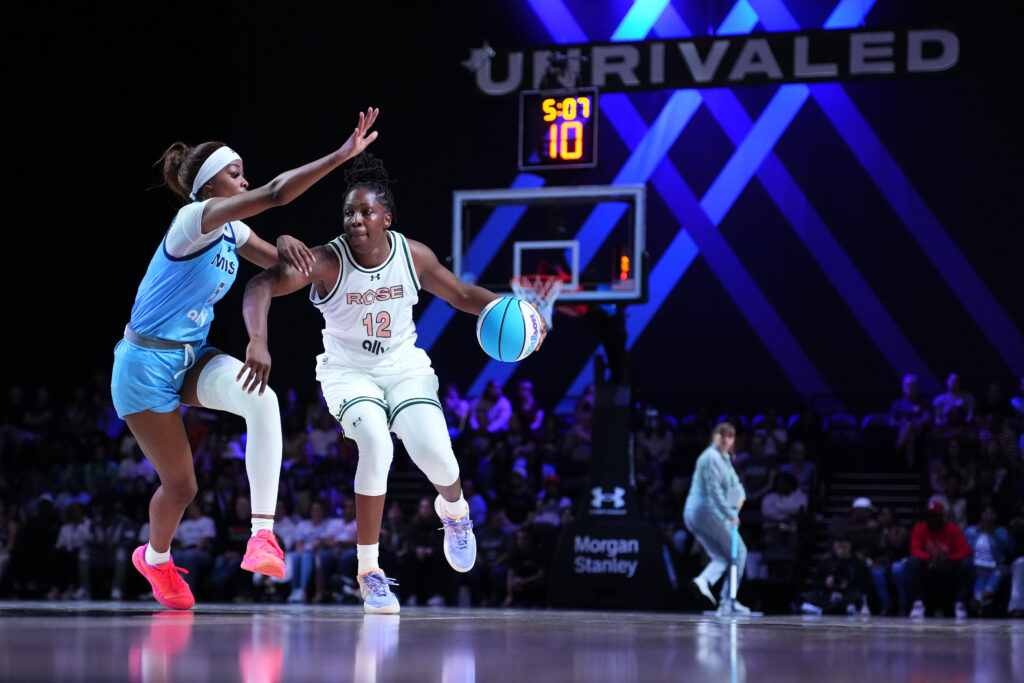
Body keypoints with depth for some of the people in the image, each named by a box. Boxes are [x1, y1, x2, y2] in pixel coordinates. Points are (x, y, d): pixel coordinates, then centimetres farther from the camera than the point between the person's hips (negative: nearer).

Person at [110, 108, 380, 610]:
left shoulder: (230, 230, 5)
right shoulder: (196, 219, -20)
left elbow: (279, 264, 18)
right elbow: (273, 193, -32)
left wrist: (285, 244, -8)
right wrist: (342, 155, -36)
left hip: (192, 359, 7)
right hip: (145, 365, -6)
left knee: (262, 400, -27)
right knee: (181, 486, 3)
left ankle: (263, 534, -29)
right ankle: (156, 559, 37)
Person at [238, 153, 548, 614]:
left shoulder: (413, 255, -11)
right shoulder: (327, 261, -21)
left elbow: (463, 295, 4)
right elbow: (261, 285, -32)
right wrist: (258, 340, -49)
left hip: (405, 368, 2)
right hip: (348, 372, -2)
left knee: (434, 454, -19)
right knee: (376, 447, -29)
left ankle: (453, 510, 22)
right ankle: (369, 572, -15)